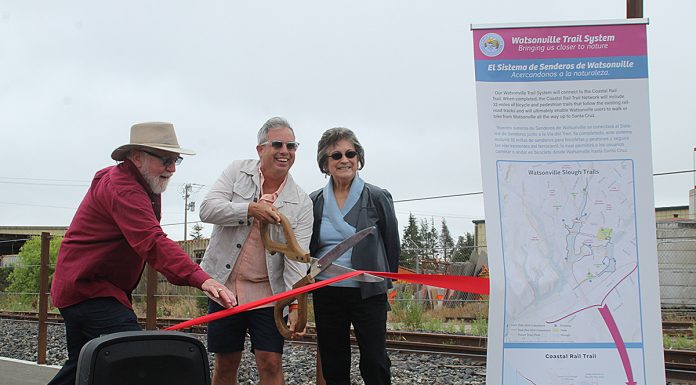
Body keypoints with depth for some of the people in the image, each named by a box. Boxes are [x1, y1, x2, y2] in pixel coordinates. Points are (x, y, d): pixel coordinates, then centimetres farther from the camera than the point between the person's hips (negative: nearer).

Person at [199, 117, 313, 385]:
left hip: (268, 292, -1)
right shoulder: (238, 171, 1)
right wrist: (250, 209, -23)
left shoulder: (301, 202, -2)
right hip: (224, 285, 1)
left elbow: (297, 257, -10)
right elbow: (207, 209, -10)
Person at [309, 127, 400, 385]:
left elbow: (392, 245, 5)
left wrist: (384, 282, 8)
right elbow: (307, 249, 15)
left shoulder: (378, 198, -2)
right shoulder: (314, 202, 6)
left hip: (368, 294, -3)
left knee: (375, 364, -2)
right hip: (326, 294, 3)